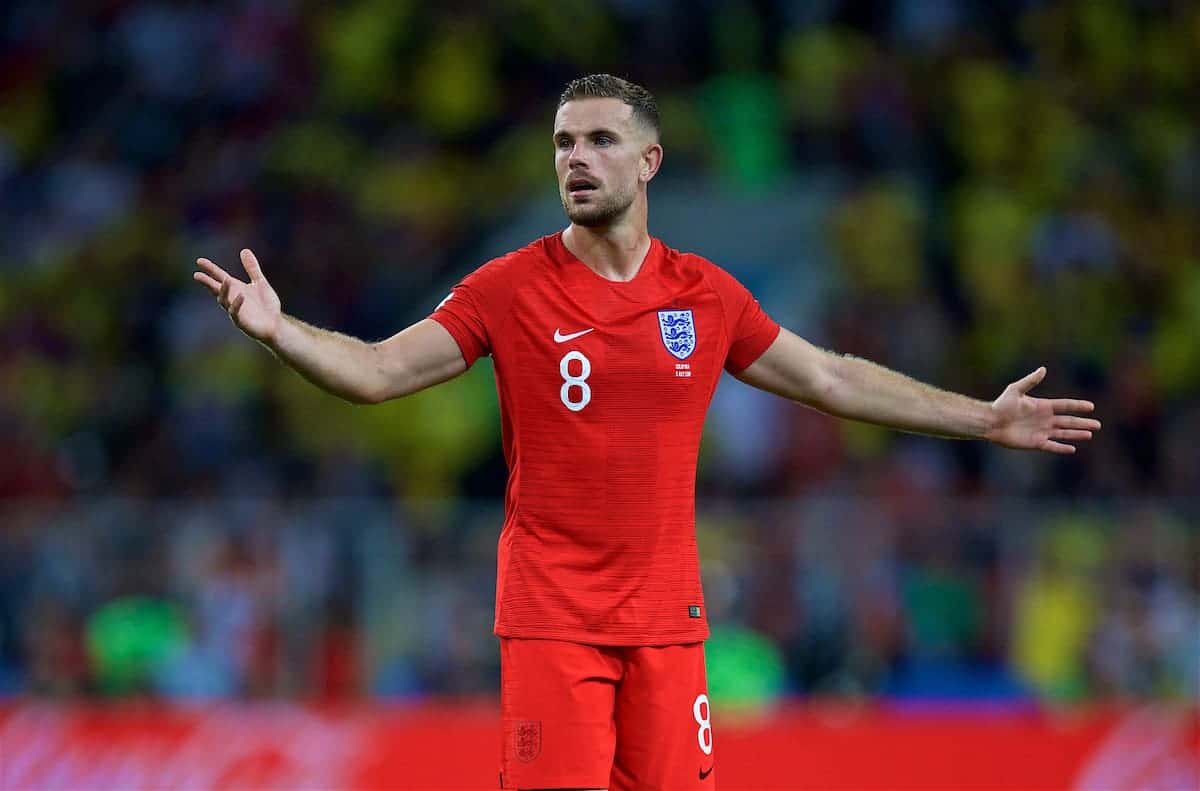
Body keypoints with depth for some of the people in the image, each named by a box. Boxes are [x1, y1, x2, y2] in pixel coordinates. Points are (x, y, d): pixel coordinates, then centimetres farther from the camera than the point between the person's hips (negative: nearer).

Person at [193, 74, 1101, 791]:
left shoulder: (707, 295, 6)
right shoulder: (508, 289, -1)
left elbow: (833, 380, 17)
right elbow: (378, 371, -4)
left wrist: (985, 419, 19)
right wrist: (278, 330, -22)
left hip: (668, 621, 3)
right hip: (551, 621, -3)